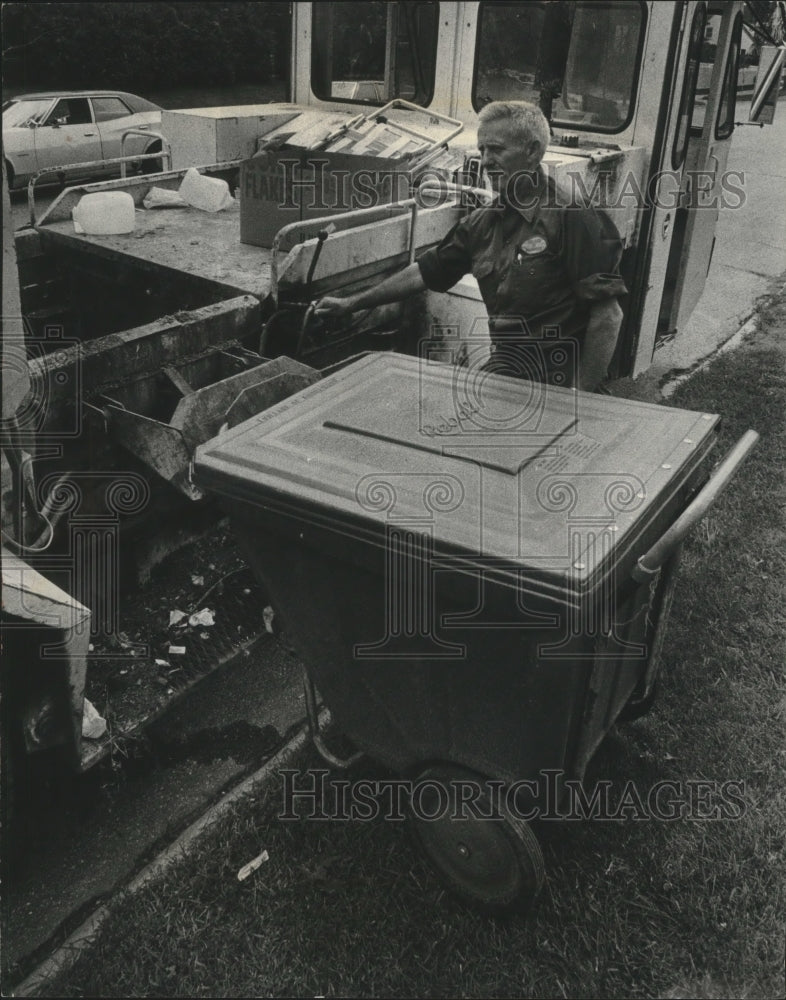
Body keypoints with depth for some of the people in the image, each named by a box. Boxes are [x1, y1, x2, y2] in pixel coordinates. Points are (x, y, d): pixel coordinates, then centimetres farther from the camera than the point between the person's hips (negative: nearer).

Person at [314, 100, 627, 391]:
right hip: (506, 368, 7)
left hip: (556, 383, -6)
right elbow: (423, 272, 20)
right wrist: (350, 303, 20)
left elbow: (607, 315, -15)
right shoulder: (482, 223, 12)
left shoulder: (572, 218, -11)